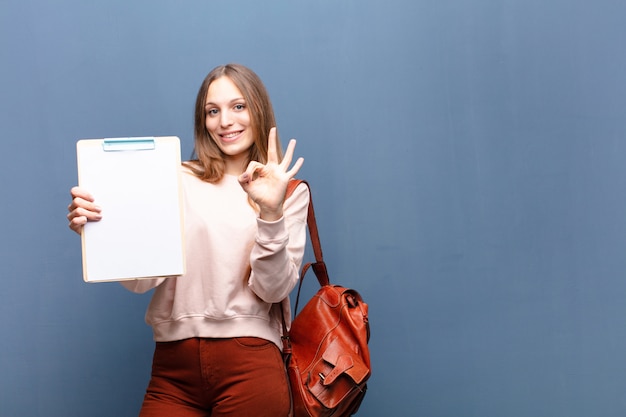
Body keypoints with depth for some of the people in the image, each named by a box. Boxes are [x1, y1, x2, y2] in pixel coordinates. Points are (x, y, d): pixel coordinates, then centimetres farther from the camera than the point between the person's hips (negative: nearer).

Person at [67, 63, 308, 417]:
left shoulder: (290, 192, 6)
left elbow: (273, 290, -3)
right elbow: (143, 278, -1)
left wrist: (271, 213, -15)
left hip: (248, 363, -1)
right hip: (174, 364, 1)